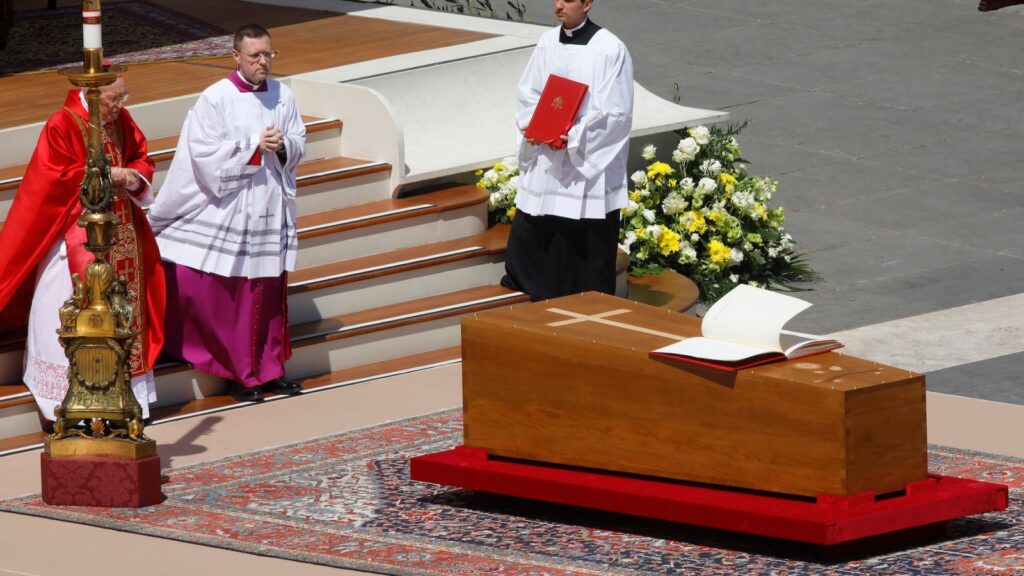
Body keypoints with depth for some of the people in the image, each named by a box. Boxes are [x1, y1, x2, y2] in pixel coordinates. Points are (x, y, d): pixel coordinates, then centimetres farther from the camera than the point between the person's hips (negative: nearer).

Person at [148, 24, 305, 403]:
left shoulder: (282, 96, 6)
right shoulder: (215, 99, -9)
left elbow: (299, 144, 12)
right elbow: (206, 154, -14)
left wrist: (282, 145, -11)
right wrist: (255, 148, -16)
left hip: (271, 210, 4)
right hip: (227, 208, -4)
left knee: (268, 295, 8)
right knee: (225, 296, -2)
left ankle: (268, 370, 16)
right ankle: (239, 374, 7)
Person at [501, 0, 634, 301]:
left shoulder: (610, 50, -10)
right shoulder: (548, 43, 7)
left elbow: (614, 112, -12)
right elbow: (528, 94, 11)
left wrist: (573, 137, -19)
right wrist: (532, 126, -8)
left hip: (588, 166, -5)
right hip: (545, 163, 5)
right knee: (527, 235, 7)